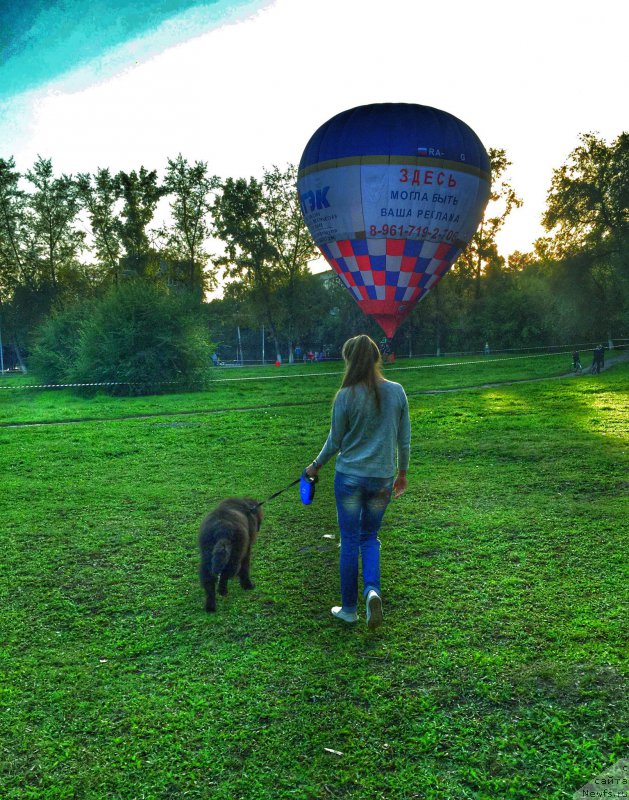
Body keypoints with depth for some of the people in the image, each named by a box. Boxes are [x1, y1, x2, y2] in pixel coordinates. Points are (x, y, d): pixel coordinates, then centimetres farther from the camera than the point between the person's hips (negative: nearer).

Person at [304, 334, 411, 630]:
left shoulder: (346, 396, -12)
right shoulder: (397, 392, -4)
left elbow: (335, 441, -3)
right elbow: (404, 439, 3)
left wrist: (316, 466, 14)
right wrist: (402, 473, 17)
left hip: (350, 476, -2)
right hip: (382, 478, 3)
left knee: (350, 540, 10)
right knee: (370, 537, 19)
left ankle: (349, 608, 20)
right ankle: (372, 589, -4)